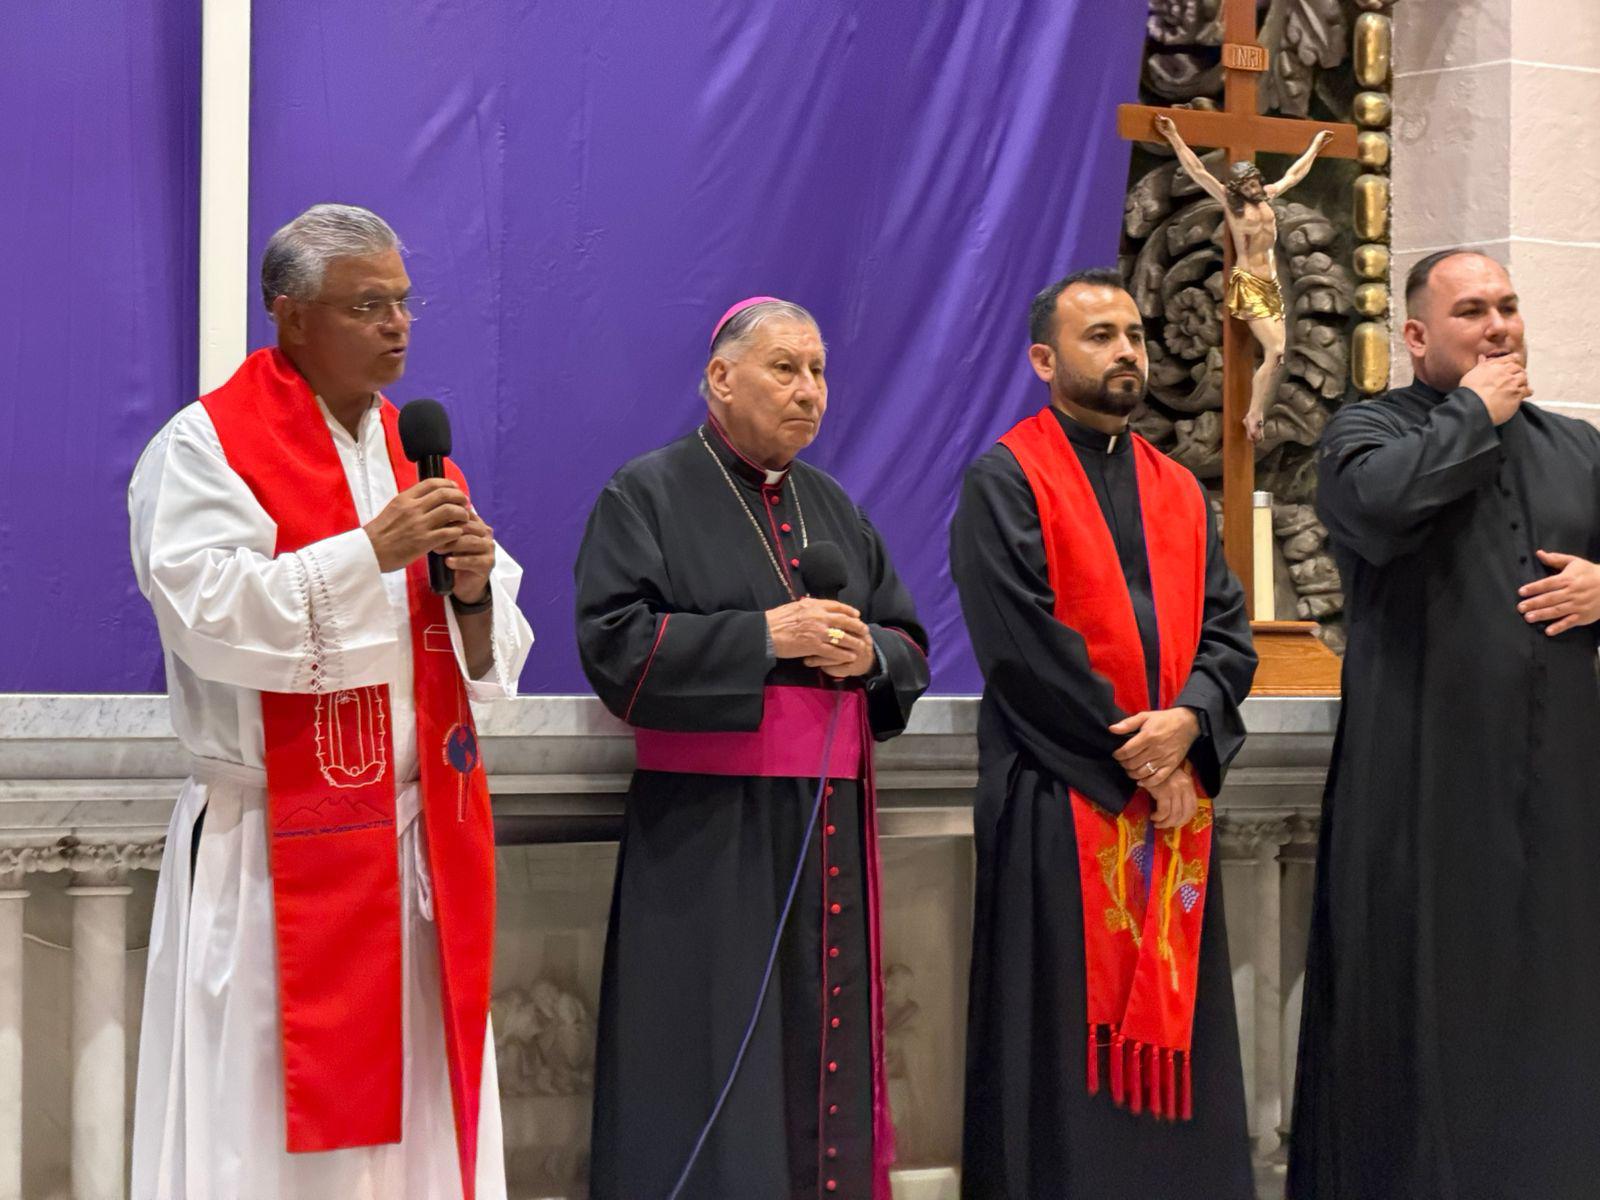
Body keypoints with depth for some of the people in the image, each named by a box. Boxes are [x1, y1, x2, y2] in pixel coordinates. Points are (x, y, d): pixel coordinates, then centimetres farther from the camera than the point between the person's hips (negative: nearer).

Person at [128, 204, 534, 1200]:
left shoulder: (417, 452, 15)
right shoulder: (207, 446, -4)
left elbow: (491, 658, 14)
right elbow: (209, 614, -18)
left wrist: (474, 589, -8)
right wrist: (373, 549, -21)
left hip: (424, 843, 6)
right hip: (282, 852, -6)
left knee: (421, 1111, 7)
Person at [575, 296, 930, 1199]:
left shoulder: (832, 506, 17)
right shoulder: (649, 493, -1)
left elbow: (912, 647, 17)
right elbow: (614, 643, -13)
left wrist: (869, 653, -6)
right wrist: (765, 636, -16)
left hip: (829, 822, 5)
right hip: (707, 830, -5)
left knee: (822, 1048, 5)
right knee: (715, 1065, -6)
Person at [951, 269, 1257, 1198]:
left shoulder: (1179, 492, 16)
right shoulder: (1004, 485, -3)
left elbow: (1228, 630, 9)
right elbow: (1023, 645, -13)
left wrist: (1188, 720, -12)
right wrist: (1136, 758, -12)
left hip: (1175, 796, 6)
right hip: (1058, 801, -5)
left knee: (1174, 1016, 6)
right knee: (1065, 1035, -3)